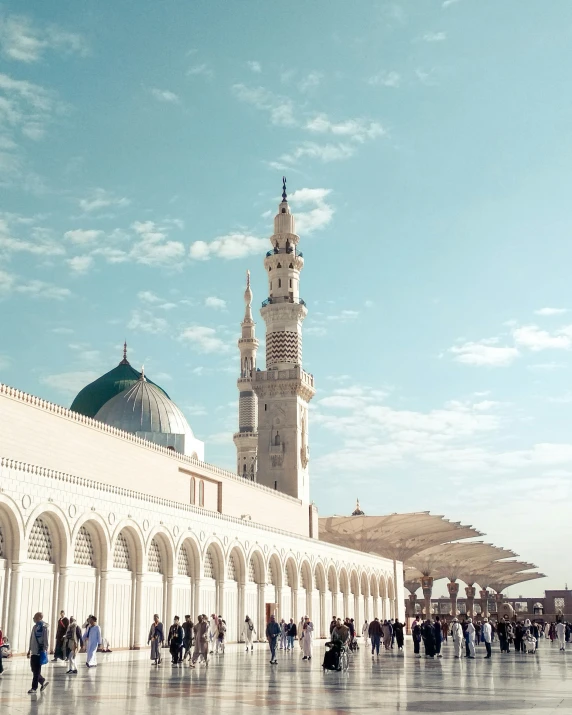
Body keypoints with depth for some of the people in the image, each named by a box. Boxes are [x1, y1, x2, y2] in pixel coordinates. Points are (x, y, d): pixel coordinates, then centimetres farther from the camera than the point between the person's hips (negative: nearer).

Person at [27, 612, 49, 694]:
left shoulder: (44, 627, -10)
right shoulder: (35, 627, 14)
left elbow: (46, 640, -14)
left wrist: (44, 651, -17)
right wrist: (29, 650, 19)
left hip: (40, 652, -8)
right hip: (34, 651, 8)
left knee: (36, 671, -1)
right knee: (34, 669, 10)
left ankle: (34, 687, 6)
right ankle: (43, 681, 25)